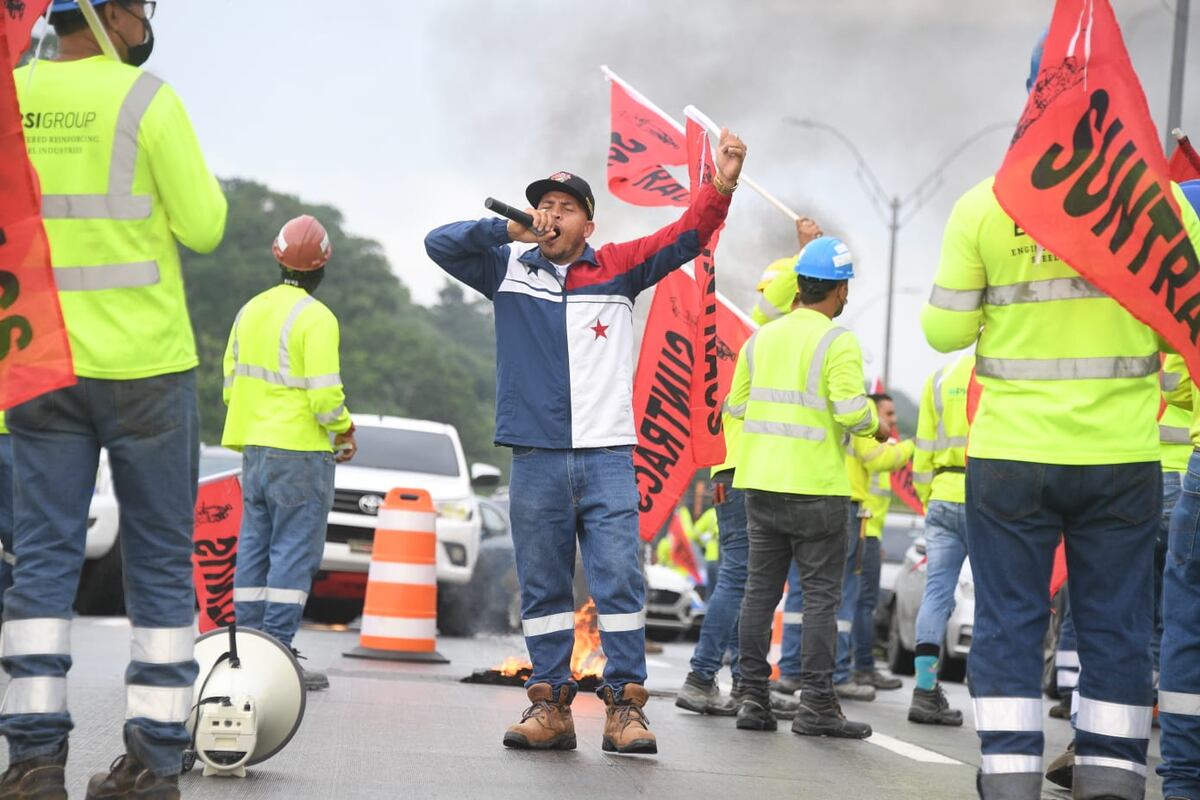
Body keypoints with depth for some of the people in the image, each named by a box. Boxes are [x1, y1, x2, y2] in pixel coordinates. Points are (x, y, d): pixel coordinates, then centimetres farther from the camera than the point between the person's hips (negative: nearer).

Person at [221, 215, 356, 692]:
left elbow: (231, 383, 15)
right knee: (295, 550, -4)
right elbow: (325, 395, -18)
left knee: (255, 545, 12)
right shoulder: (315, 318, -13)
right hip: (300, 452, -7)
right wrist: (345, 430, -1)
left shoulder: (250, 311, 11)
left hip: (253, 448, 7)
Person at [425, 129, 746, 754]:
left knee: (619, 580, -6)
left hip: (607, 456, -1)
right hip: (536, 460, 1)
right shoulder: (509, 270, 10)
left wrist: (719, 187, -11)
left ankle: (624, 707, -4)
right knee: (542, 586, 4)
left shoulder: (617, 269, 10)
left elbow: (683, 239, 5)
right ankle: (550, 706, 9)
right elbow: (440, 243, 4)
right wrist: (512, 230, -2)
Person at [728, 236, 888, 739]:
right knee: (821, 595, -1)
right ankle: (816, 705, -3)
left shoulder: (761, 339, 9)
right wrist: (875, 424, 3)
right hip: (816, 489, -6)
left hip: (761, 483, 6)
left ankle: (754, 698, 8)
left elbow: (736, 405, 12)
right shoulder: (838, 343, -9)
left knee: (761, 590, 9)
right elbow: (851, 410, -18)